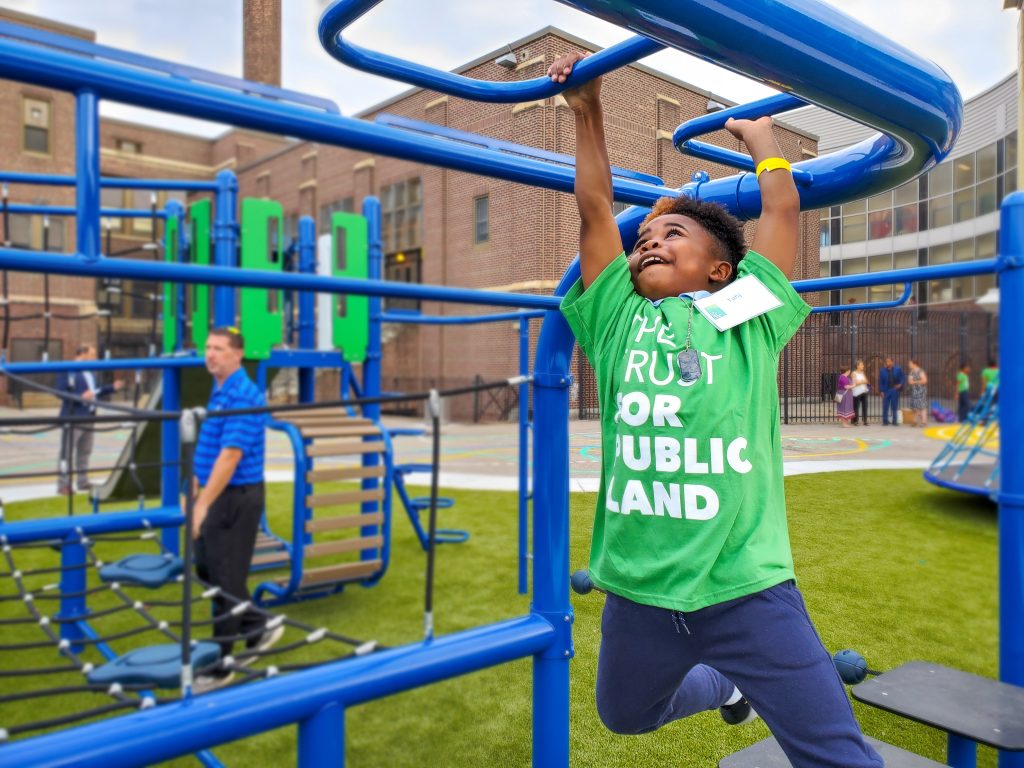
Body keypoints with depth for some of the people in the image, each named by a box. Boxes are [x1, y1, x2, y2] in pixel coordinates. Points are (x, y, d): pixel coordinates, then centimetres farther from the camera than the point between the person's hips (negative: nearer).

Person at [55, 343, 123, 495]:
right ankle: (63, 485, 1)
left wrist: (112, 387, 11)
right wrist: (81, 397, -26)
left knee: (85, 452, 16)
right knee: (67, 452, -5)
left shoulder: (90, 373, 13)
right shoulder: (68, 371, -12)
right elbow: (61, 392, -18)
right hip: (73, 418, -9)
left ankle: (82, 482, 26)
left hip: (88, 417, 9)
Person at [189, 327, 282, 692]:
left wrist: (202, 504, -29)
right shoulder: (220, 391, 11)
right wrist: (197, 489, 21)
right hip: (216, 494, 10)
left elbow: (230, 455, -27)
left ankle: (219, 666, 14)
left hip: (235, 498, -10)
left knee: (225, 579, 0)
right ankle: (259, 628, 33)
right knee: (206, 569, 19)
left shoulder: (242, 397, -19)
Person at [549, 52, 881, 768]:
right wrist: (588, 113, 14)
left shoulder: (746, 318, 5)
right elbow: (596, 209, 9)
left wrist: (760, 134, 24)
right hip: (637, 594, 3)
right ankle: (727, 685, 51)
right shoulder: (620, 320, 8)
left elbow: (783, 207, 9)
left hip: (746, 589, -3)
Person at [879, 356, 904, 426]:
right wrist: (881, 391, -4)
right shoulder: (882, 371, 2)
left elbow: (903, 378, 7)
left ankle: (894, 421, 13)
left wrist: (900, 384, -11)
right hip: (886, 391, 0)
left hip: (895, 390, 0)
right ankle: (885, 421, 6)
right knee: (885, 407, -1)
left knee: (895, 407, 7)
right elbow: (880, 382, 3)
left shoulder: (898, 369, 3)